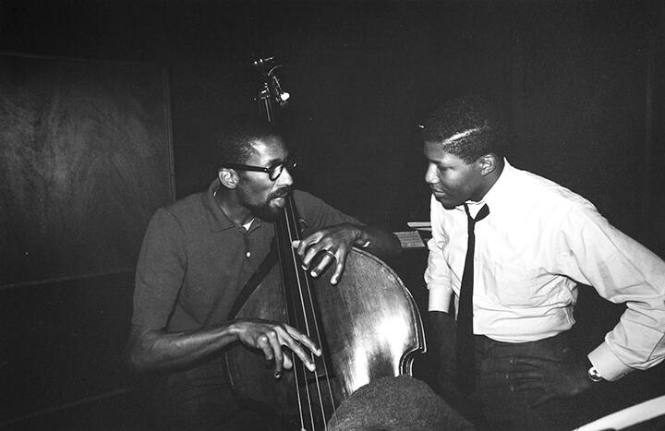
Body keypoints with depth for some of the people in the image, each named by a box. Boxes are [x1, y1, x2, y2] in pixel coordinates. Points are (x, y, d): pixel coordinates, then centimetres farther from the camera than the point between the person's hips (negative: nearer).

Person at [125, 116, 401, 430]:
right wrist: (235, 329, -37)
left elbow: (391, 245, 1)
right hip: (199, 391, -3)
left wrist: (351, 233, -22)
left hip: (281, 370, 4)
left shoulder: (295, 207, -7)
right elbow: (141, 351, -23)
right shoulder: (173, 226, -18)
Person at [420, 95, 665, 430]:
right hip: (458, 359, 5)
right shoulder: (445, 197, -13)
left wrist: (594, 372, -16)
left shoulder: (562, 217, -29)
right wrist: (438, 311, -1)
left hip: (533, 381, -5)